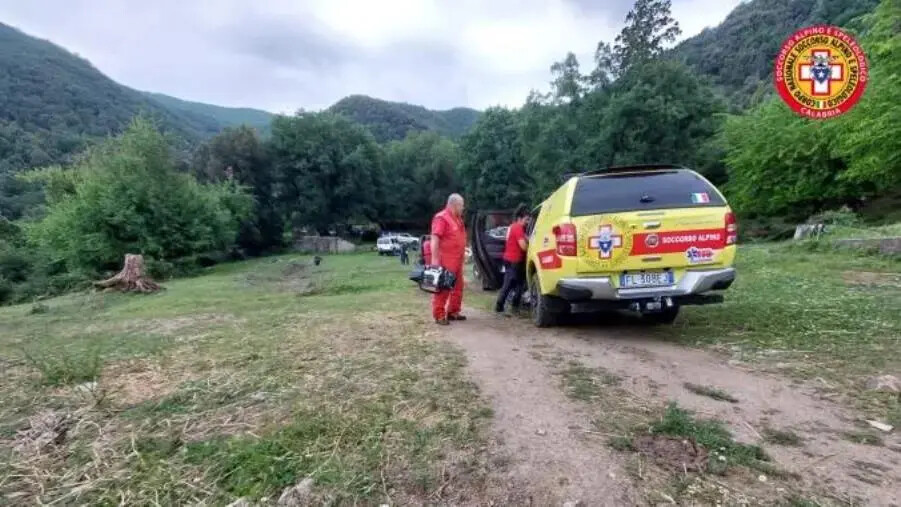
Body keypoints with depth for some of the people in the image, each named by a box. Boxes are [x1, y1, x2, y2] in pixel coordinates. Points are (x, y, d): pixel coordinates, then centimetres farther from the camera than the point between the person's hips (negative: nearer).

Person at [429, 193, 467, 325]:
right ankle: (439, 315, 1)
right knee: (442, 288, -5)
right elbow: (434, 239, -20)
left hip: (457, 260, 10)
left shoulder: (457, 218, 17)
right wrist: (434, 259, -25)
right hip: (445, 261, -10)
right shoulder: (441, 218, -13)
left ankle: (453, 312, 24)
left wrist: (463, 250, 20)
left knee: (457, 287, 14)